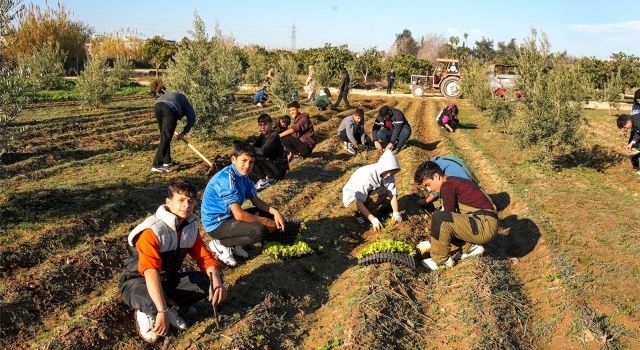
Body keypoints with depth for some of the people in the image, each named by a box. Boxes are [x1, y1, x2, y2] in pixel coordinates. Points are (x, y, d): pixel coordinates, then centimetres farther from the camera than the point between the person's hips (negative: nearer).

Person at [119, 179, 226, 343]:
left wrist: (216, 282, -28)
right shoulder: (153, 230, -30)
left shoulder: (191, 226, -7)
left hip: (169, 279, 6)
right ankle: (145, 313, -4)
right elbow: (151, 272, -42)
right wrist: (162, 312, -51)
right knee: (153, 303, -40)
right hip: (138, 281, -6)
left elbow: (205, 257, -6)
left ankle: (170, 306, 1)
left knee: (209, 282, -14)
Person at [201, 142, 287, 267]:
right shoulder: (226, 178, -27)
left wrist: (274, 211, -8)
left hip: (230, 216, 9)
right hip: (217, 224, -9)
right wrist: (266, 221, -19)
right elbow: (239, 214, -30)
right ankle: (220, 244, -6)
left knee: (270, 215, 7)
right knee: (259, 231, -27)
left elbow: (256, 200, 10)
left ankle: (234, 244, 8)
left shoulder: (243, 175, 1)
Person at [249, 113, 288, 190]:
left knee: (255, 157, -23)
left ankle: (264, 180, -6)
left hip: (279, 170, -9)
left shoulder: (274, 136, -19)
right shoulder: (262, 136, 7)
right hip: (271, 165, 9)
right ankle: (269, 177, 10)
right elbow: (253, 145, -1)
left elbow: (262, 151, -31)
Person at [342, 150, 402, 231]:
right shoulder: (367, 175, -37)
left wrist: (396, 212, -33)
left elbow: (393, 195, -17)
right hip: (354, 196, -6)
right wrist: (373, 219, -41)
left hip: (370, 192, 6)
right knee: (382, 192, -32)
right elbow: (359, 203, -36)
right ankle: (363, 215, -19)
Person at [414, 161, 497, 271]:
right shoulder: (454, 181, 17)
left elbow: (448, 218, -11)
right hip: (486, 224, 11)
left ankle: (441, 260, -8)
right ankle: (470, 247, 13)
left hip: (485, 226, -11)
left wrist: (429, 243, -2)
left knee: (439, 218, -24)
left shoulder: (447, 186, -12)